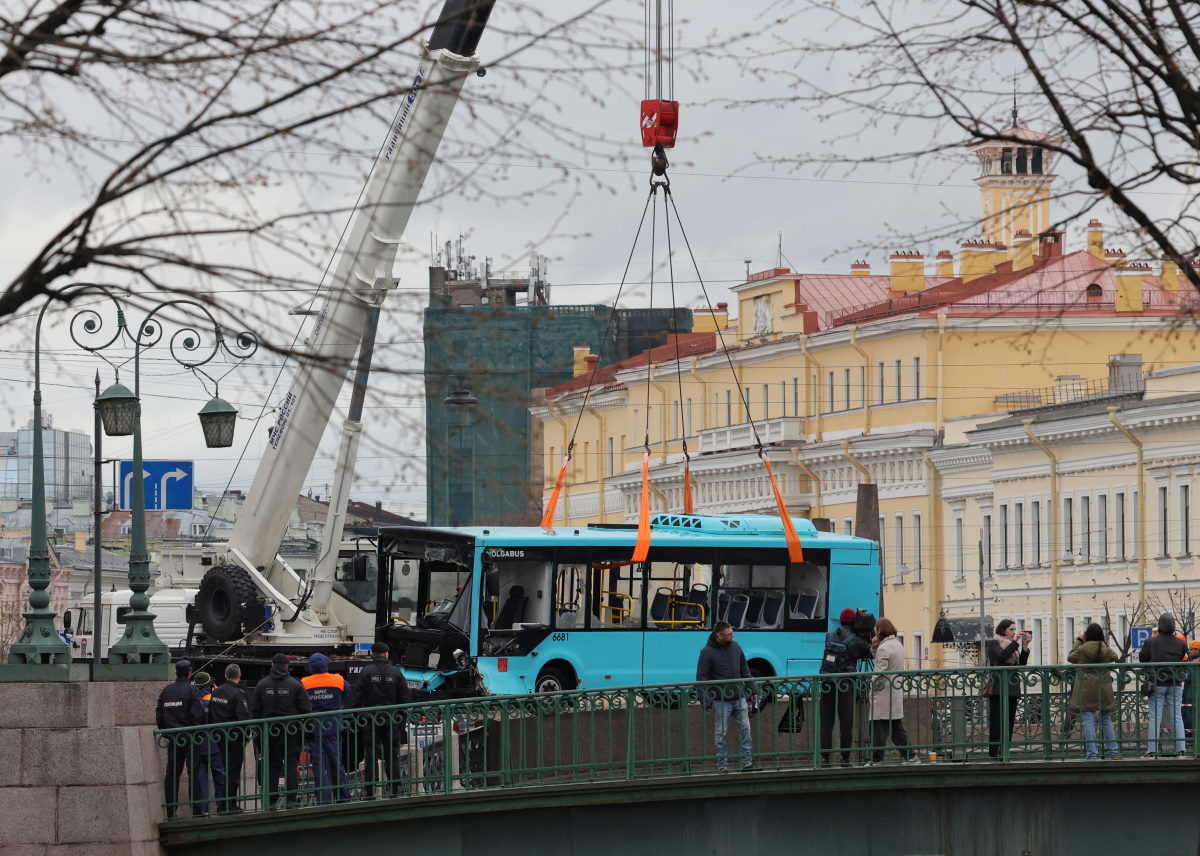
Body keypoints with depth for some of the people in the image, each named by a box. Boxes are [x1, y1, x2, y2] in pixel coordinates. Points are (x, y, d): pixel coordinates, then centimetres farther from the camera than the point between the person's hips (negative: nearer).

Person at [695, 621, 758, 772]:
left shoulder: (735, 646, 8)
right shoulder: (707, 652, -9)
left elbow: (745, 670, 18)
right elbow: (701, 678, -8)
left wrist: (753, 690, 16)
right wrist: (706, 702, -13)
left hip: (739, 697, 5)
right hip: (721, 701, -5)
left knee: (745, 729, 4)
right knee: (720, 733, 1)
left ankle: (747, 761, 11)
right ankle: (722, 764, 8)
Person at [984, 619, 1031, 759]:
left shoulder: (1013, 645, 20)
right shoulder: (993, 643, 1)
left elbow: (1022, 664, 11)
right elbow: (1002, 656, -18)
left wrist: (1025, 646, 1)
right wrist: (1015, 641, -15)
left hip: (1012, 689, 7)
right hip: (998, 689, -7)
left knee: (1009, 723, 4)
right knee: (997, 723, -10)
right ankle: (994, 753, -12)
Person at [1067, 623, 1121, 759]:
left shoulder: (1082, 649, -10)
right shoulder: (1106, 649, 0)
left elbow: (1070, 657, 8)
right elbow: (1115, 657, 21)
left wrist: (1079, 641, 12)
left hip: (1087, 689, -3)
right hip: (1104, 689, 3)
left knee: (1088, 721, -1)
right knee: (1106, 721, 12)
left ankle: (1092, 753, -6)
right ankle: (1114, 751, 12)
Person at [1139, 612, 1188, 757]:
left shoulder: (1151, 642, -8)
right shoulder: (1180, 643, -1)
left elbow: (1142, 658, 2)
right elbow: (1183, 660, 8)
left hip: (1157, 684, -2)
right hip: (1175, 684, 2)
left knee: (1155, 717, 1)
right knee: (1177, 716, 7)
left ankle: (1152, 749, -4)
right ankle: (1180, 749, 3)